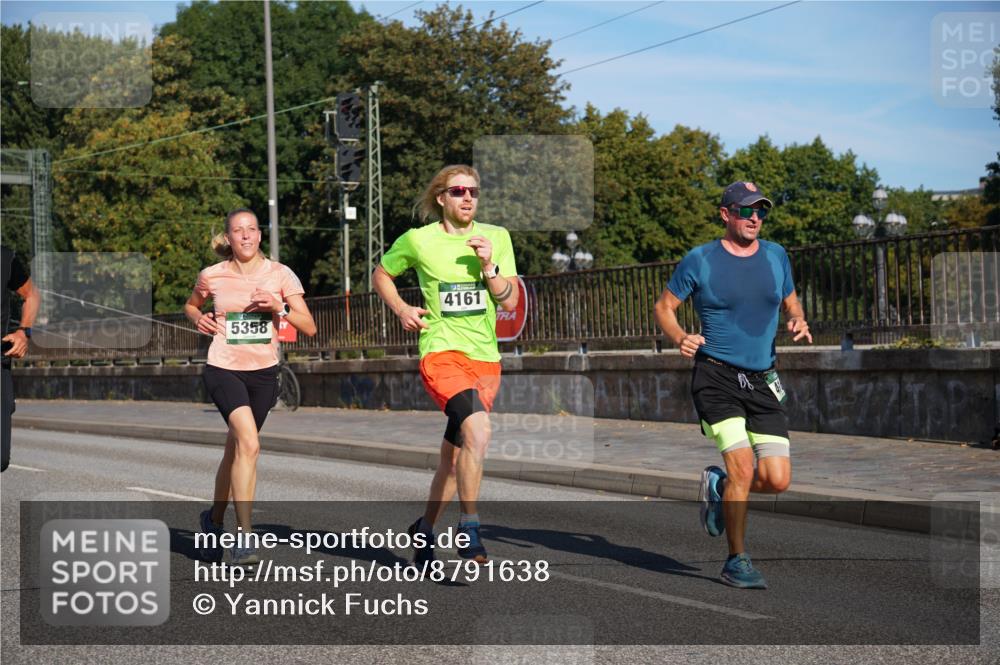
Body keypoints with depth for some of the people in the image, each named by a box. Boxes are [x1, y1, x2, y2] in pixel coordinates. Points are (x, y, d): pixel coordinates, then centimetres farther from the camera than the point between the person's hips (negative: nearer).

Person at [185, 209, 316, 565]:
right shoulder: (212, 276, -1)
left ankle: (215, 519, 42)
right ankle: (243, 536, -22)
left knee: (236, 451, 16)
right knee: (249, 443, -25)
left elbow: (309, 327, -3)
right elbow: (191, 305, 21)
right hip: (223, 370, -3)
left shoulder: (280, 274, -1)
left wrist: (279, 307, -18)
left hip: (263, 373, 3)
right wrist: (199, 319, -1)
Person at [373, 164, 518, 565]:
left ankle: (425, 528, 33)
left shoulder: (496, 238, 6)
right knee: (478, 428, -30)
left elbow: (511, 302, 4)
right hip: (441, 352, -4)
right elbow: (381, 275, 16)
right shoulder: (417, 240, 0)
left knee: (454, 456, 11)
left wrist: (488, 266, -10)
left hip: (485, 358, 4)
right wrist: (401, 309, 1)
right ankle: (469, 526, -21)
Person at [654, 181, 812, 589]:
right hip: (716, 376, -4)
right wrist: (680, 338, -14)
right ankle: (737, 562, 0)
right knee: (742, 466, -17)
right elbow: (664, 306, 6)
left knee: (777, 480, -4)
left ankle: (719, 487, 29)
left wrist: (798, 322, 1)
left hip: (762, 382, 5)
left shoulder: (776, 256, 11)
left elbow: (791, 302, 24)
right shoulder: (700, 260, -2)